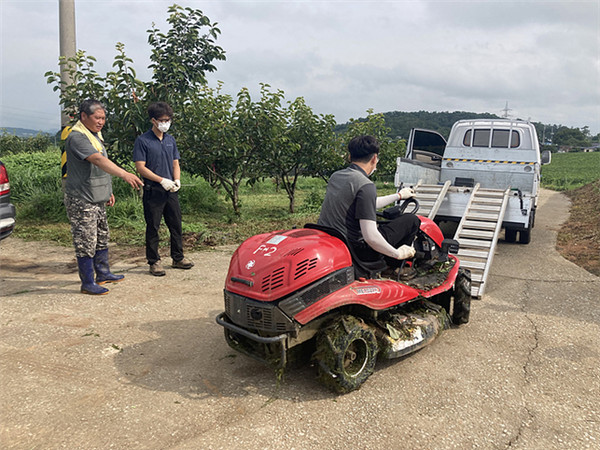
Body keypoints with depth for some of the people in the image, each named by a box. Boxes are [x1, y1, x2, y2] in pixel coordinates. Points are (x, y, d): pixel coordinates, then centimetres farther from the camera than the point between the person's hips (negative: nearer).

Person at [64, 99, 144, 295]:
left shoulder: (95, 134, 13)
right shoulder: (77, 137, -19)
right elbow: (99, 160, -34)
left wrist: (108, 191, 21)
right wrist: (125, 174, -45)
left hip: (97, 199, 10)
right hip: (82, 200, -10)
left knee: (101, 238, 18)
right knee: (86, 242, -3)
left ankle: (103, 273, 32)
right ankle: (88, 283, 8)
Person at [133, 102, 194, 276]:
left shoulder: (170, 139, 12)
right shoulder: (143, 140, -6)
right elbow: (140, 167, -11)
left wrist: (177, 180, -3)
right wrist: (162, 180, -18)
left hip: (171, 191, 6)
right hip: (153, 191, -5)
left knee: (176, 225, 11)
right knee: (153, 227, 2)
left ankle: (178, 258, 25)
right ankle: (154, 262, 13)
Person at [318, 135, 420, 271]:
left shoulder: (335, 176, 7)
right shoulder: (366, 186, -20)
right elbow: (370, 237, -26)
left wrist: (398, 195, 33)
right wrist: (398, 253, -9)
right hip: (354, 249, -9)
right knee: (411, 220, 1)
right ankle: (393, 267, 19)